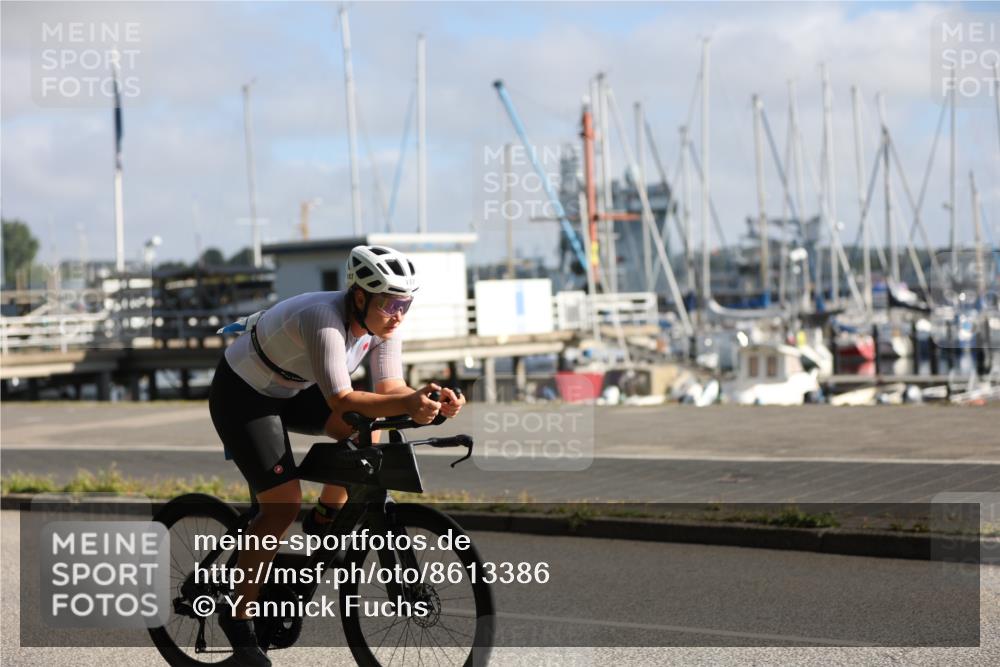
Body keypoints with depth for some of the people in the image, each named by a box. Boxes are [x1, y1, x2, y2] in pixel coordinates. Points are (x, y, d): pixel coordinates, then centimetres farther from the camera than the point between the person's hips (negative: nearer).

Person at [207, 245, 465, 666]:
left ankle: (324, 520, 8)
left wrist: (434, 402, -34)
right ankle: (237, 615, -3)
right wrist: (407, 404, -54)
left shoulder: (383, 324, -13)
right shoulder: (324, 319, -36)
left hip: (291, 390, 8)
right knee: (283, 505, -16)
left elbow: (389, 387, -14)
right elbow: (341, 400, -42)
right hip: (241, 394, -8)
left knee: (367, 433, -14)